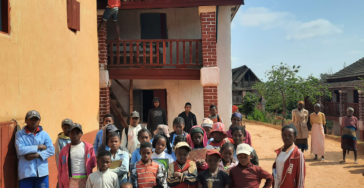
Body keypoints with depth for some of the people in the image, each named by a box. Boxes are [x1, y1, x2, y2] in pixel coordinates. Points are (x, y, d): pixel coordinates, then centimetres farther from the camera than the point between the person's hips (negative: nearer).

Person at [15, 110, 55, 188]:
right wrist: (38, 147, -9)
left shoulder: (44, 134, 7)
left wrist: (37, 155, -15)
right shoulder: (20, 134, 3)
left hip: (42, 172, 2)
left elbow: (51, 150, -2)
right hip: (26, 172, -1)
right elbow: (20, 150, -12)